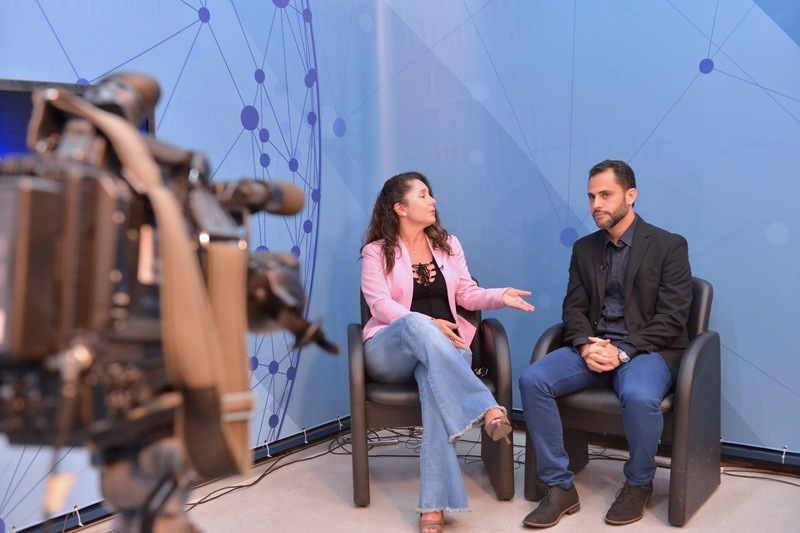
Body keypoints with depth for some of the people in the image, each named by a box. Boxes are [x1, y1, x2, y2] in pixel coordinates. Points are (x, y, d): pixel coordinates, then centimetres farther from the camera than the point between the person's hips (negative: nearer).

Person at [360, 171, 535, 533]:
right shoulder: (376, 251, 5)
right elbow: (381, 305, -8)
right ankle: (487, 409, -45)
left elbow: (467, 294, 10)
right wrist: (428, 323, -23)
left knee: (436, 381, -36)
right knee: (417, 324, -39)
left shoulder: (448, 244, 17)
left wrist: (501, 296, -11)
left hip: (443, 345, 2)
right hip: (391, 350, -2)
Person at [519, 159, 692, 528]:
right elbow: (574, 308, 10)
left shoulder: (669, 246, -1)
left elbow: (672, 317, -8)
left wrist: (623, 352, -19)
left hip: (647, 349, -4)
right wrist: (585, 345, -12)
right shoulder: (584, 248, 13)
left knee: (639, 396, -37)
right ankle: (559, 488, -10)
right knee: (532, 380, -21)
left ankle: (638, 486, -5)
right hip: (593, 347, 5)